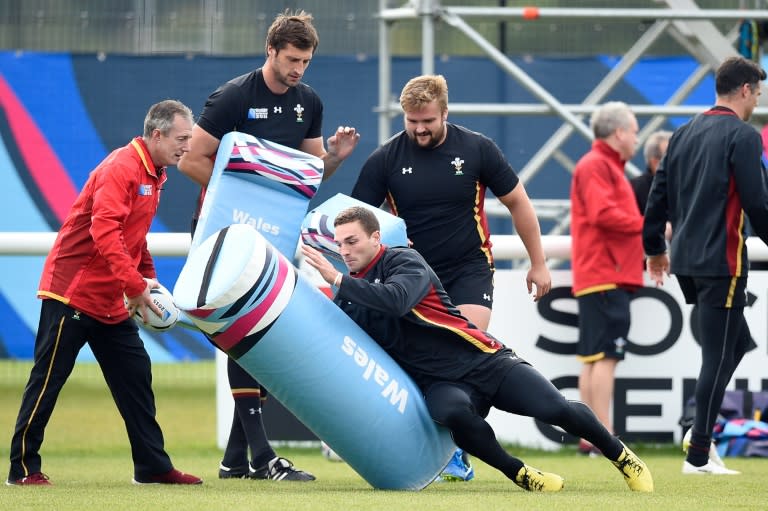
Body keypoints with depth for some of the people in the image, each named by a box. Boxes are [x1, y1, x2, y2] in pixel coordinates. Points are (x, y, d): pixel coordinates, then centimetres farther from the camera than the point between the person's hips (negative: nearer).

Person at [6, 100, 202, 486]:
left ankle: (153, 466, 12)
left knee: (135, 377, 8)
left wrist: (149, 279, 12)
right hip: (73, 291, -10)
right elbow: (105, 232, -28)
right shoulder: (120, 168, -18)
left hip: (111, 302, 10)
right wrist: (136, 285, -31)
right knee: (48, 379, -3)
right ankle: (23, 468, 2)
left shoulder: (153, 175, 12)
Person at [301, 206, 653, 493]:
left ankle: (622, 457, 11)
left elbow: (395, 301, -30)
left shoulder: (405, 262, -9)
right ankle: (519, 474, -15)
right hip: (438, 383, 3)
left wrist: (338, 280, -30)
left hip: (484, 362, -3)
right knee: (454, 413, -35)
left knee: (556, 409, -16)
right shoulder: (349, 298, 9)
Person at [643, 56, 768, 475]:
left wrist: (655, 249, 26)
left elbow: (659, 195, 16)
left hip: (685, 262, 8)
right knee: (719, 354, -3)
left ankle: (702, 428, 9)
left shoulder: (685, 134, 12)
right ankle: (698, 454, -3)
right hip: (721, 261, -8)